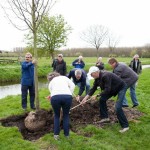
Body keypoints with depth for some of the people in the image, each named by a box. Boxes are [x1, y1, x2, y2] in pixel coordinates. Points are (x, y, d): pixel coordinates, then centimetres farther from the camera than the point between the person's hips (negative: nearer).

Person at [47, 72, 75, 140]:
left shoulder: (51, 83, 32)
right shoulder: (64, 77, 31)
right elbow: (72, 85, 15)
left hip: (55, 97, 0)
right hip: (67, 96, 0)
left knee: (56, 115, 25)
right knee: (66, 115, 22)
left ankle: (56, 134, 27)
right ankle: (67, 134, 29)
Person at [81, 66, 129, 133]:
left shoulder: (105, 76, -34)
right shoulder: (97, 78, -5)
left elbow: (107, 89, -34)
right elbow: (93, 88, -3)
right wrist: (85, 98, -8)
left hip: (121, 88, -9)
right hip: (112, 88, 9)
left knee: (118, 107, -19)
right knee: (102, 99, 7)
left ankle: (125, 126, -7)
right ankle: (105, 117, 21)